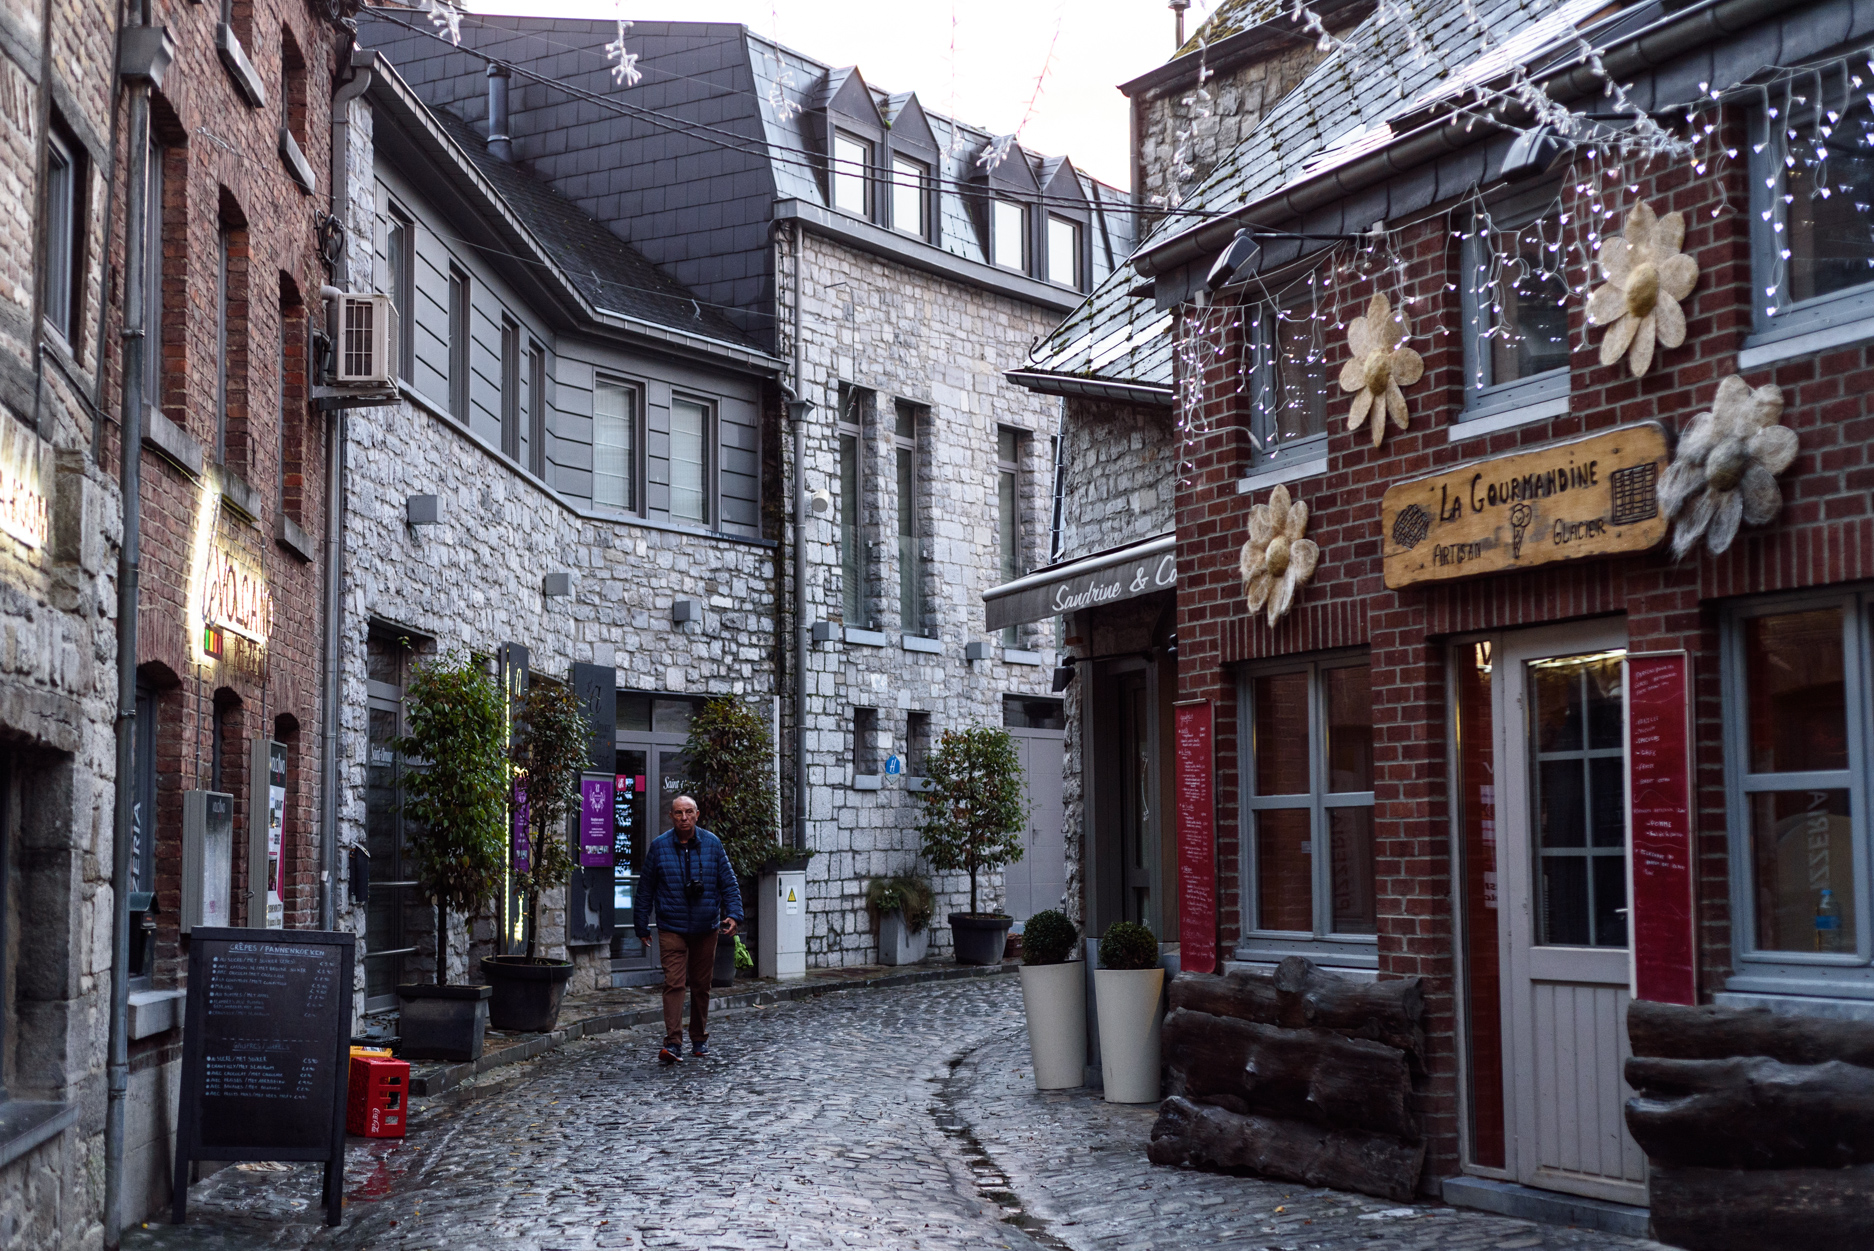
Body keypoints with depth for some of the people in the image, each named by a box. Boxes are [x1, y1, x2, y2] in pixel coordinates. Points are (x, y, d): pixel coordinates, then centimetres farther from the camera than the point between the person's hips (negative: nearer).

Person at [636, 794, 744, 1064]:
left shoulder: (712, 844, 3)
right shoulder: (659, 846, 0)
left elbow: (729, 883, 6)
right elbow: (645, 889, 7)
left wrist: (734, 914, -8)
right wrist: (642, 926, 8)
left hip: (706, 929, 2)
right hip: (671, 928, -2)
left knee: (701, 985, 11)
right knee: (673, 983, -13)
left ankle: (700, 1039, 25)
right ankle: (673, 1044, -17)